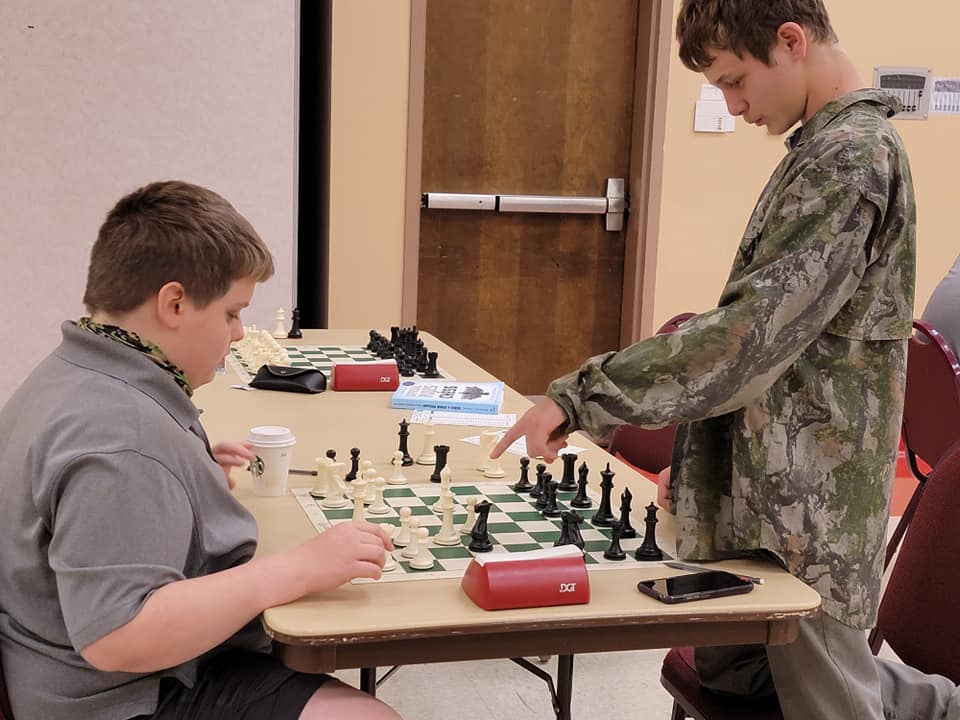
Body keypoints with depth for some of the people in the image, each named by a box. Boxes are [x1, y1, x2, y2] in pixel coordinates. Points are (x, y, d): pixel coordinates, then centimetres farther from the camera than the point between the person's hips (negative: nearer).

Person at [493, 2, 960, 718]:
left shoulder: (850, 156, -20)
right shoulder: (826, 148, 12)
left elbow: (751, 331, -28)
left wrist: (580, 395, -26)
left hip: (810, 501, -10)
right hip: (770, 482, 10)